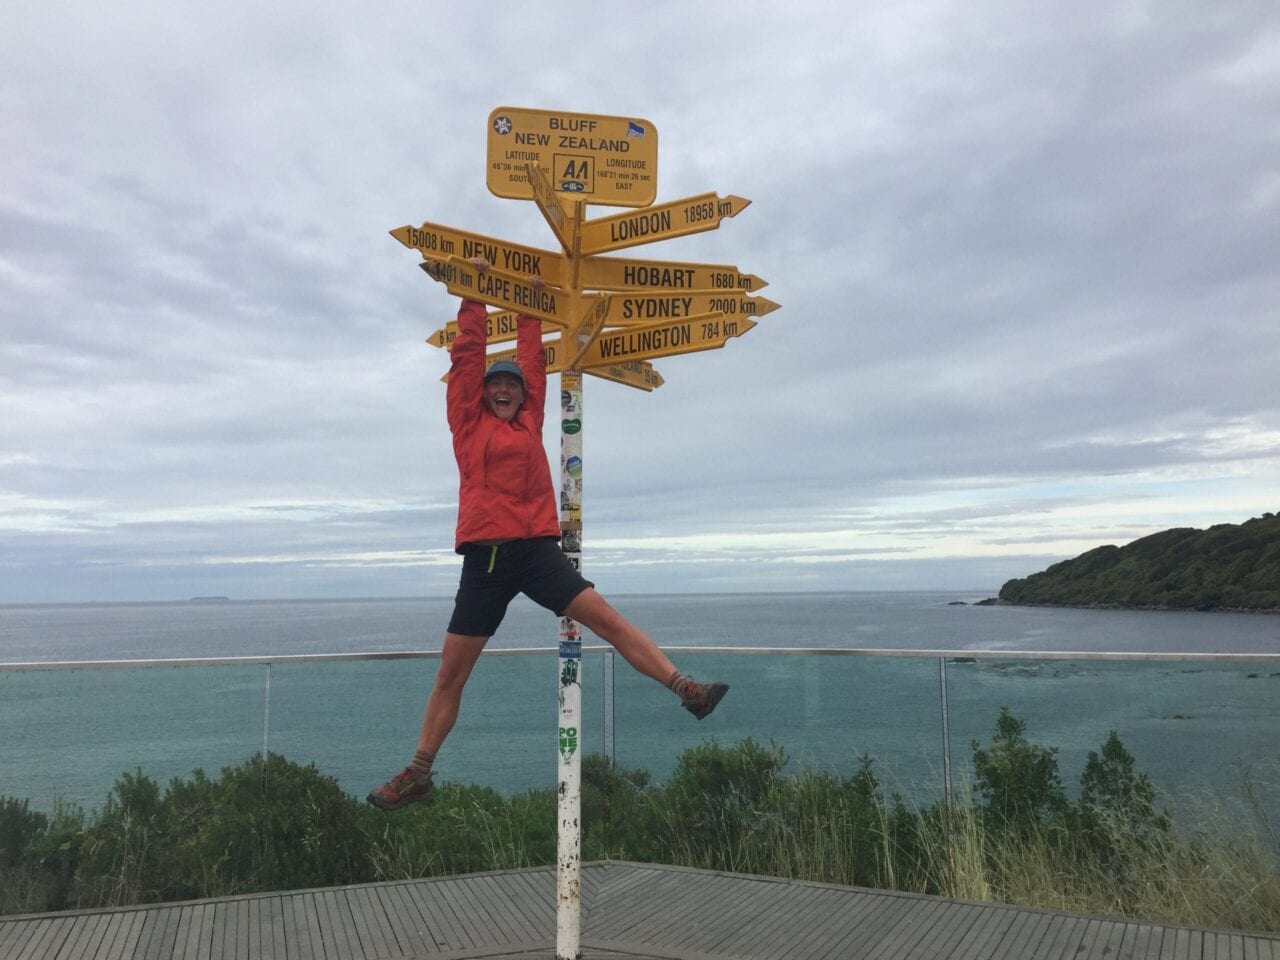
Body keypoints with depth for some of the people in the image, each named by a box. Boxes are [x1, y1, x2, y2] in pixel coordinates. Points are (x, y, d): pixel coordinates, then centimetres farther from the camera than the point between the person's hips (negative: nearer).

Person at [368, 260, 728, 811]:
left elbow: (533, 360, 21)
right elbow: (467, 353, 9)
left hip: (538, 551, 1)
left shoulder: (530, 420, 14)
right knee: (450, 674, 6)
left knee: (609, 621, -7)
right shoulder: (468, 421, 9)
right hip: (484, 559, -1)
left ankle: (687, 691, -4)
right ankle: (418, 774, 17)